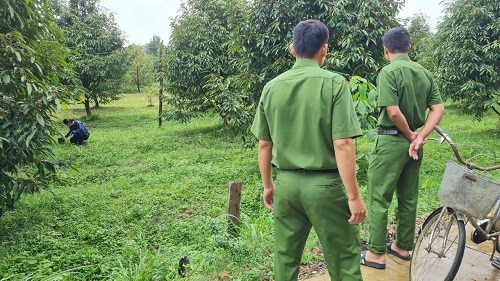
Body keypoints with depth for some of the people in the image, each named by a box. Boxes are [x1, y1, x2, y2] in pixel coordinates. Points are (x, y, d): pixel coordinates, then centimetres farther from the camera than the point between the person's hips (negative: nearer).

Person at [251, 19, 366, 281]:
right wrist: (354, 196, -9)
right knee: (343, 259, 12)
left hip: (287, 183, 4)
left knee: (285, 257, 18)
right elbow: (342, 145, -17)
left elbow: (264, 144, 5)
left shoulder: (272, 86, 1)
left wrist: (268, 185, 17)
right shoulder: (333, 83, -11)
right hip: (325, 184, -4)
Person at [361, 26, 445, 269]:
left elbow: (393, 112, -23)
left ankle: (377, 253, 9)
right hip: (413, 141, 8)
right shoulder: (425, 73, 8)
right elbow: (438, 109, 2)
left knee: (378, 199, 2)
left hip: (391, 141, -7)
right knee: (408, 197, 16)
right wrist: (418, 138, -6)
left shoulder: (388, 72, -13)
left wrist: (410, 134, -7)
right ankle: (403, 247, 29)